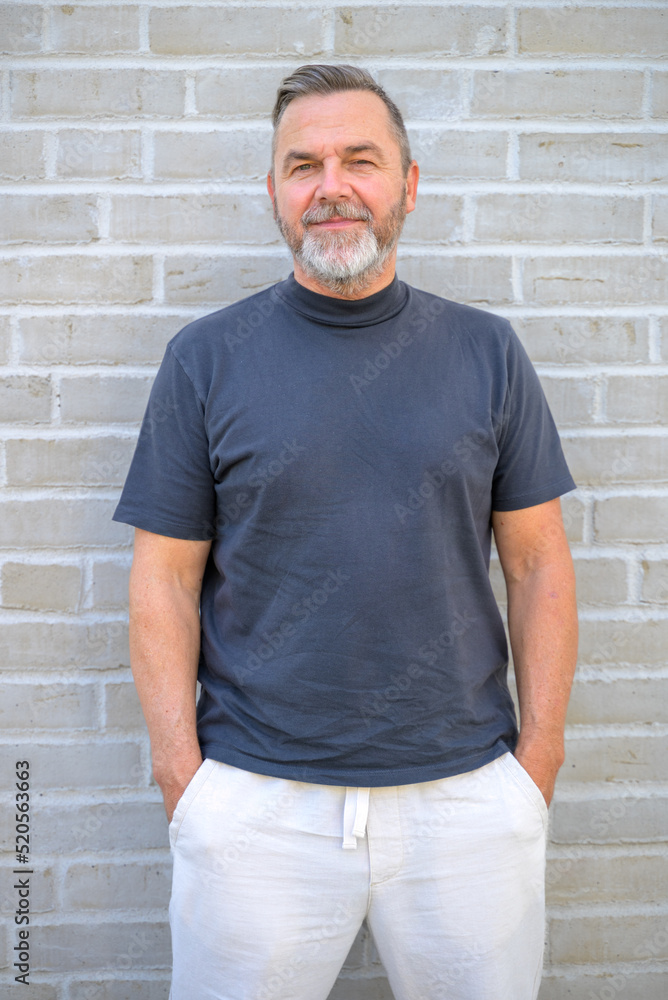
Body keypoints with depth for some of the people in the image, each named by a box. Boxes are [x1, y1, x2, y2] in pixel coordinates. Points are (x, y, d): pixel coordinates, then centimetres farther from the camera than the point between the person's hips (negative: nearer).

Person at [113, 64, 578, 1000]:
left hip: (466, 790, 2)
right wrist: (182, 772, -5)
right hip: (255, 799, -1)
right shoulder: (206, 358, -1)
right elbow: (166, 581, -1)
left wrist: (539, 755, 0)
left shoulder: (487, 352, 2)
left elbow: (538, 564, 4)